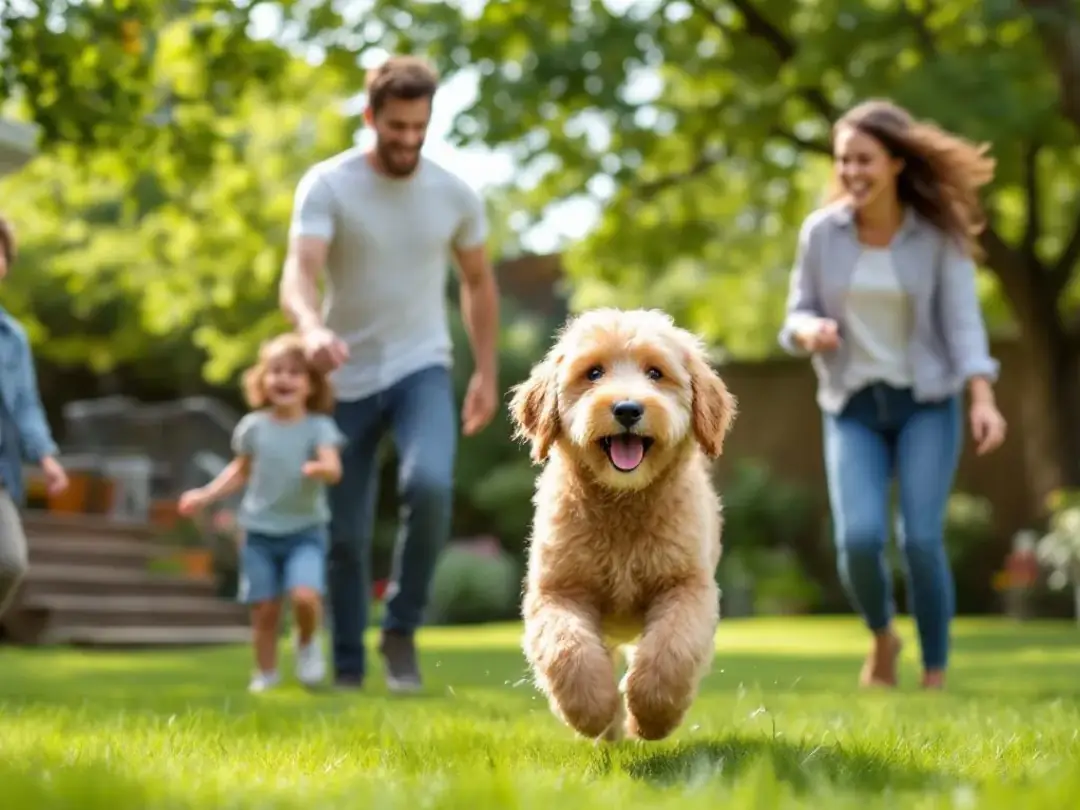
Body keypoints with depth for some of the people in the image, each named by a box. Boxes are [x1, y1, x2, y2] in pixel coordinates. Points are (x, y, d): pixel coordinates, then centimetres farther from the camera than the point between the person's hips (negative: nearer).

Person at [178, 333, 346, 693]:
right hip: (259, 532, 2)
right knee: (264, 609, 2)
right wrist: (206, 495, 9)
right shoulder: (253, 426, 2)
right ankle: (265, 675, 19)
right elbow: (241, 471, 17)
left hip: (305, 531, -2)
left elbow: (334, 468, -23)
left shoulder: (319, 427, -7)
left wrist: (321, 468, -45)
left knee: (305, 596, -22)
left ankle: (307, 641, 9)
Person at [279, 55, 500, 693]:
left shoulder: (455, 195, -1)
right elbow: (300, 271, -26)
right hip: (347, 377, -1)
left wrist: (487, 374, 9)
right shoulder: (327, 185, -11)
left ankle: (402, 630, -6)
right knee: (346, 535, 4)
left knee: (430, 485, -26)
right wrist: (311, 328, -48)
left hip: (421, 369, 1)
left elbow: (479, 282, 13)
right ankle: (348, 669, 21)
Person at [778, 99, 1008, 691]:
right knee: (859, 539, -17)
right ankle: (882, 638, 15)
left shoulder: (940, 234, -9)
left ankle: (935, 679, 3)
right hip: (854, 408, 1)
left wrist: (983, 401, -26)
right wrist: (810, 332, -24)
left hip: (926, 403, -1)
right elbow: (797, 319, 1)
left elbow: (962, 322, -11)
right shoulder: (821, 231, -4)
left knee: (920, 539, -15)